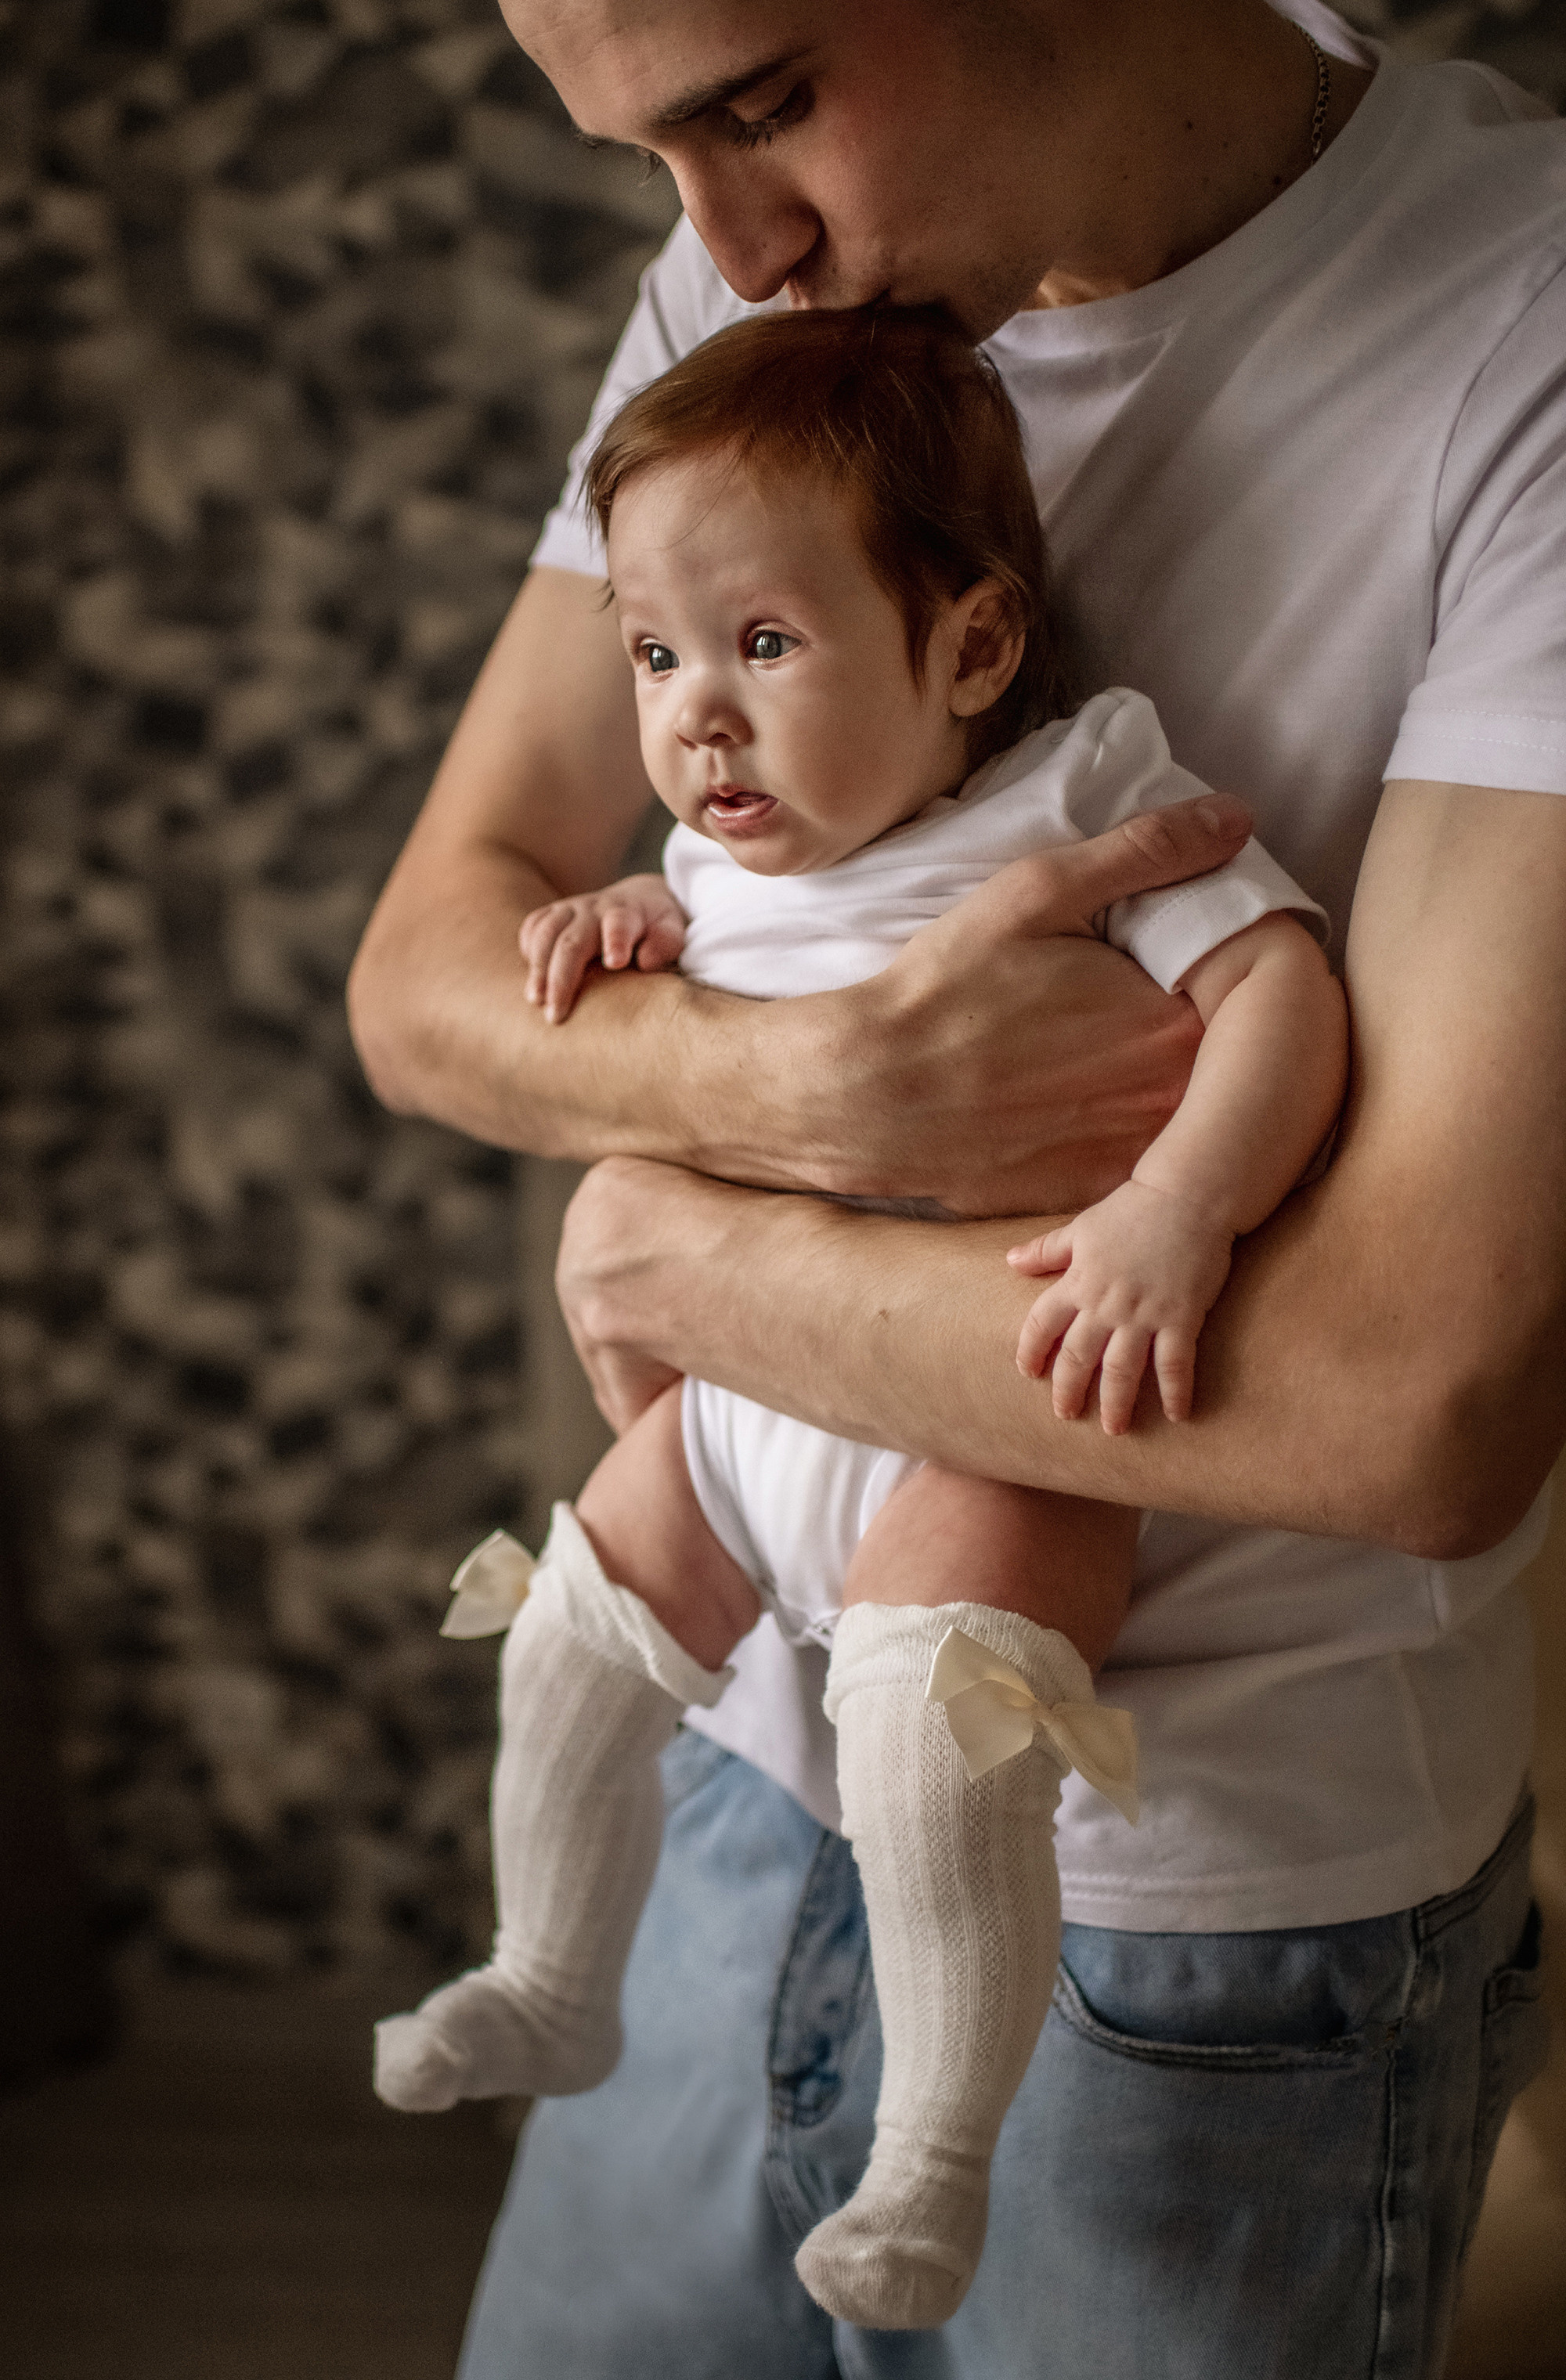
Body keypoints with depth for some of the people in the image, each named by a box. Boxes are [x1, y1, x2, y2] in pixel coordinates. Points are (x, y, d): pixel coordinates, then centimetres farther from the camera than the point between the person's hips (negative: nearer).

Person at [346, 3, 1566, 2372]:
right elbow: (431, 969, 0)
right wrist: (807, 1082, -21)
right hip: (758, 1767, 5)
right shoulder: (759, 288, 0)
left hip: (1210, 1911, -5)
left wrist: (679, 1247, -15)